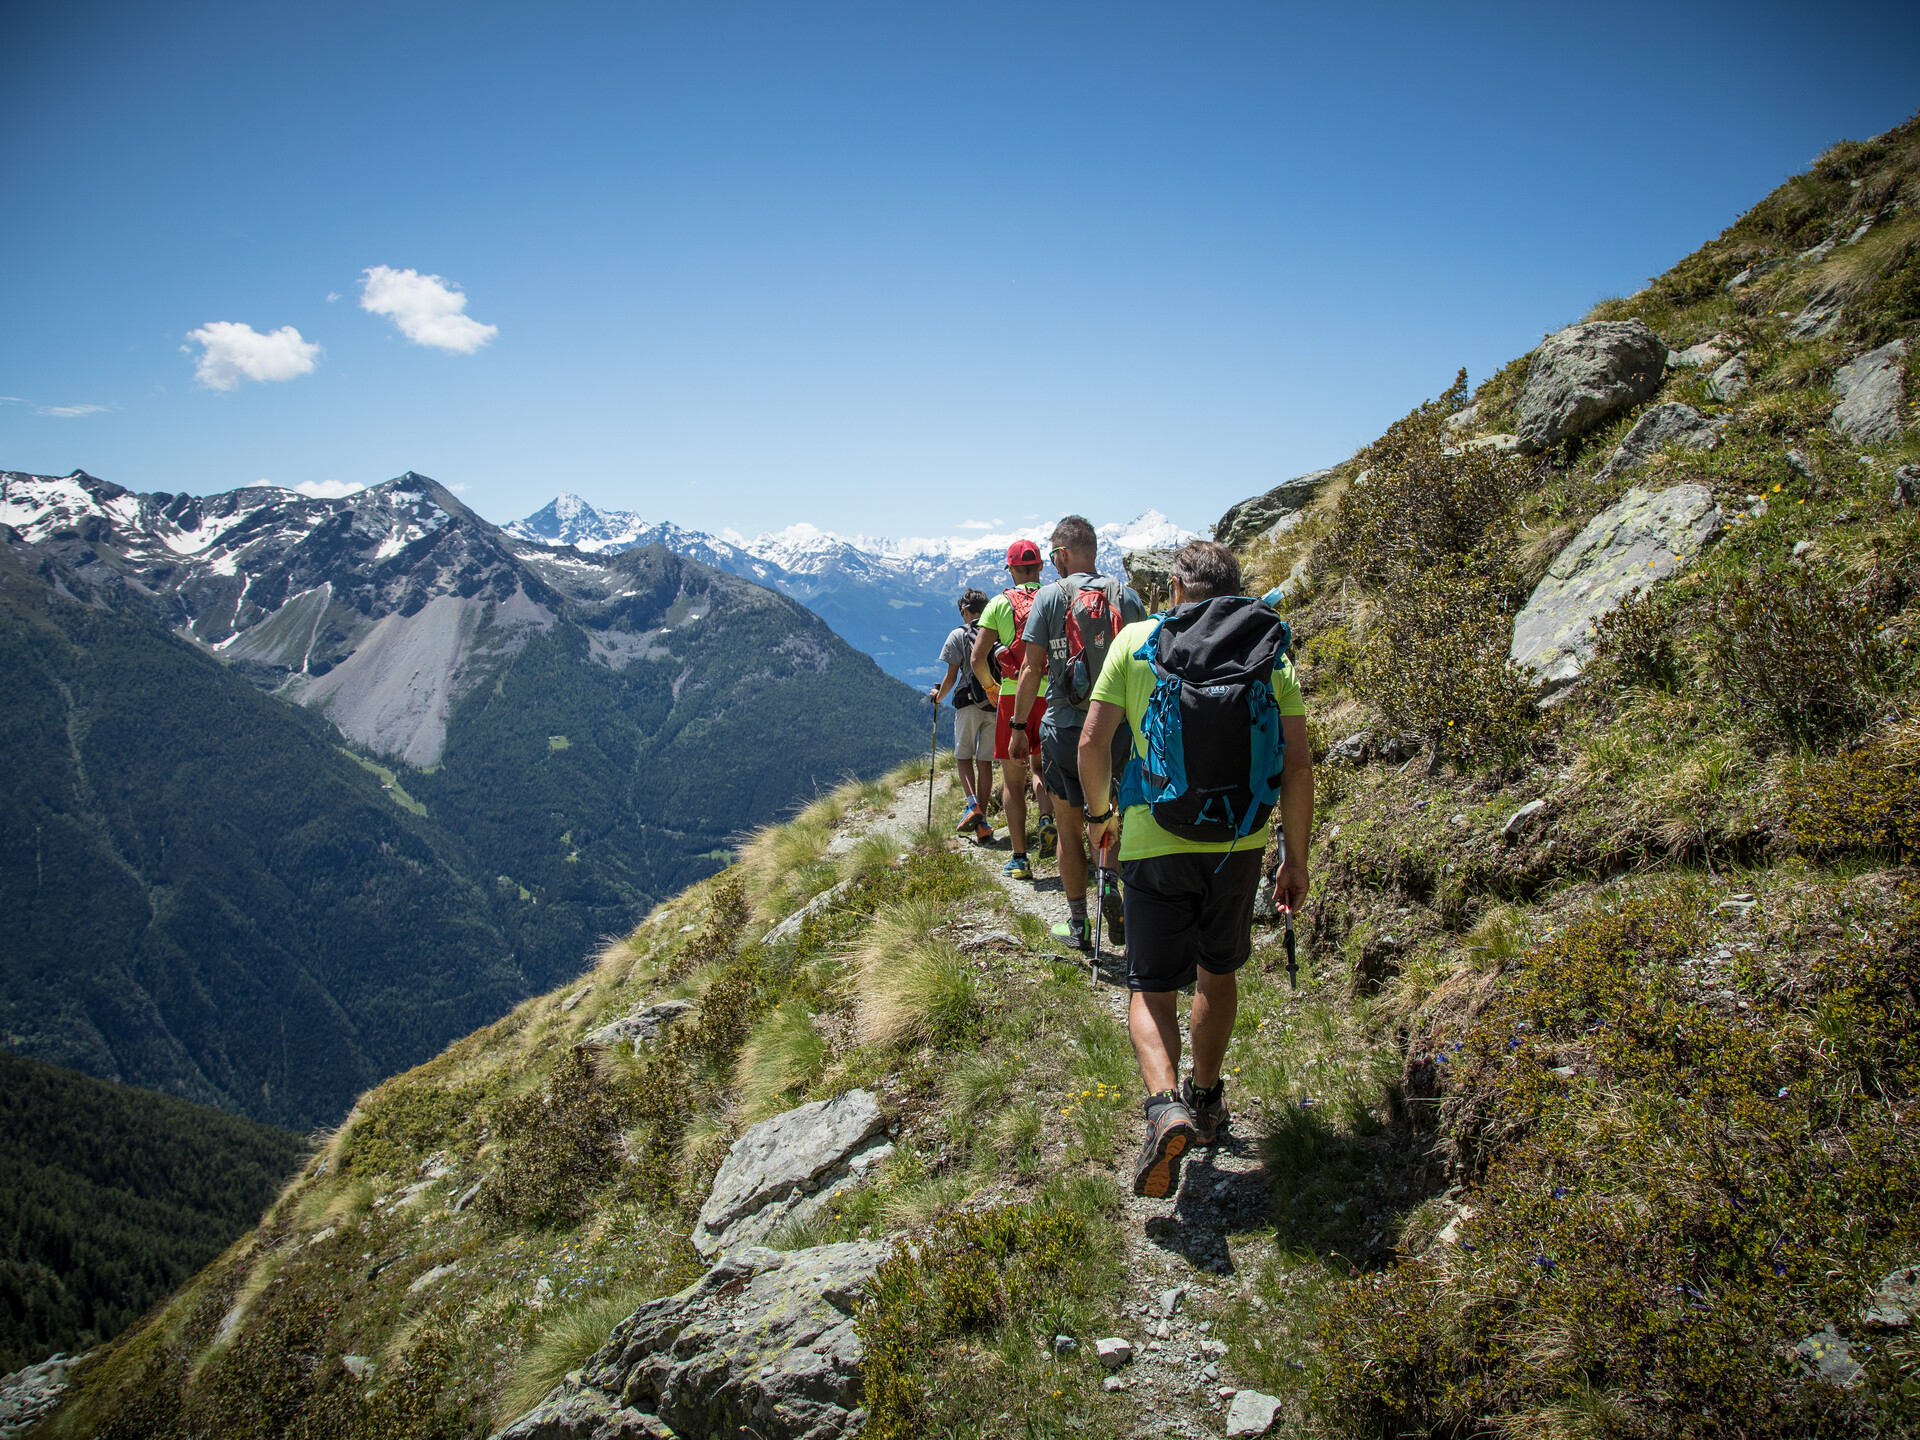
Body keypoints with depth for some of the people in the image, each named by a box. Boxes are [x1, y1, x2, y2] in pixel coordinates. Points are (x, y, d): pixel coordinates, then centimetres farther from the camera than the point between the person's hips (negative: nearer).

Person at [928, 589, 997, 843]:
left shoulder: (958, 635, 0)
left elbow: (951, 676, -2)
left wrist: (938, 696, 15)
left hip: (969, 703, -3)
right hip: (997, 704, 3)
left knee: (963, 755, 9)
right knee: (985, 761, 6)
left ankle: (972, 805, -14)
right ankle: (982, 823, 4)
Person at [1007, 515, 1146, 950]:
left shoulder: (1050, 596, -6)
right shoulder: (1128, 596, 2)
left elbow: (1032, 669, -6)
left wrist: (1018, 726, 3)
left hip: (1065, 730, -2)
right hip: (1120, 731, 3)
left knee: (1070, 830, 10)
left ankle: (1078, 925, 16)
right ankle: (1112, 890, 0)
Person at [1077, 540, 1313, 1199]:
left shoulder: (1137, 639, -1)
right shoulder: (1270, 650, 3)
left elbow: (1092, 740, -4)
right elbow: (1298, 765, -2)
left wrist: (1097, 814, 13)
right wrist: (1295, 859, 7)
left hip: (1154, 841, -2)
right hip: (1240, 842, 2)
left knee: (1152, 985, 7)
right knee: (1218, 970, 23)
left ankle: (1166, 1105, -17)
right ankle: (1206, 1097, 37)